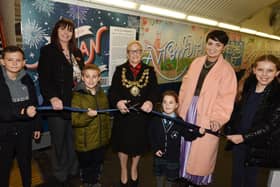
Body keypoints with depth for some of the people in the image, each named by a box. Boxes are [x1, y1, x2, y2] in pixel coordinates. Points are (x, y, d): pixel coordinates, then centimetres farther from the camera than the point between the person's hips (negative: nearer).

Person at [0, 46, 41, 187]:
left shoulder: (27, 79, 0)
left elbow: (34, 104, 7)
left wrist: (37, 126, 10)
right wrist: (22, 112, -33)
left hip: (24, 130, 4)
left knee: (26, 163, 21)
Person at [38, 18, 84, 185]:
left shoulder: (77, 53, 14)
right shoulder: (48, 51, -2)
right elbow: (44, 79, -12)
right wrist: (53, 98, -28)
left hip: (75, 105, 4)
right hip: (57, 105, -4)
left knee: (73, 140, 13)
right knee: (59, 141, 9)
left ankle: (73, 170, 32)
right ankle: (60, 174, 29)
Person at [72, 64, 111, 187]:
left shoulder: (102, 94, 2)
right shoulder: (77, 96, -15)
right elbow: (74, 121, -18)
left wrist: (107, 134, 14)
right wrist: (88, 115, -34)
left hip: (101, 140, 5)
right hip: (84, 142, -5)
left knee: (98, 165, 23)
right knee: (86, 167, 13)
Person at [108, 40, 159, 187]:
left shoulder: (149, 71, 3)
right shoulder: (120, 70, 1)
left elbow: (154, 90, -7)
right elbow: (112, 91, -8)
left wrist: (150, 101, -28)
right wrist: (117, 102, -29)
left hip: (142, 114, 1)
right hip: (123, 114, -1)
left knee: (139, 143, 17)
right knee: (123, 142, 12)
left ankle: (134, 168, 44)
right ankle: (123, 170, 38)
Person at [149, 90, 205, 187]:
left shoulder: (179, 121, -14)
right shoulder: (156, 120, -11)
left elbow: (187, 136, -9)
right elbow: (151, 136, -4)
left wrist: (198, 132, -25)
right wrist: (155, 149, -13)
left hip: (173, 157, -1)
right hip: (159, 156, 1)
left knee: (170, 179, 20)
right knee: (159, 176, 24)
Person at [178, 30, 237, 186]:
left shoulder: (227, 69, -9)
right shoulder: (196, 62, 5)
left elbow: (227, 98, -13)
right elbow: (185, 87, 8)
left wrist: (218, 118, -22)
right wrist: (181, 107, 7)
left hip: (207, 116, -4)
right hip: (188, 111, 5)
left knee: (201, 150, 9)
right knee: (185, 144, 16)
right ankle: (184, 174, 37)